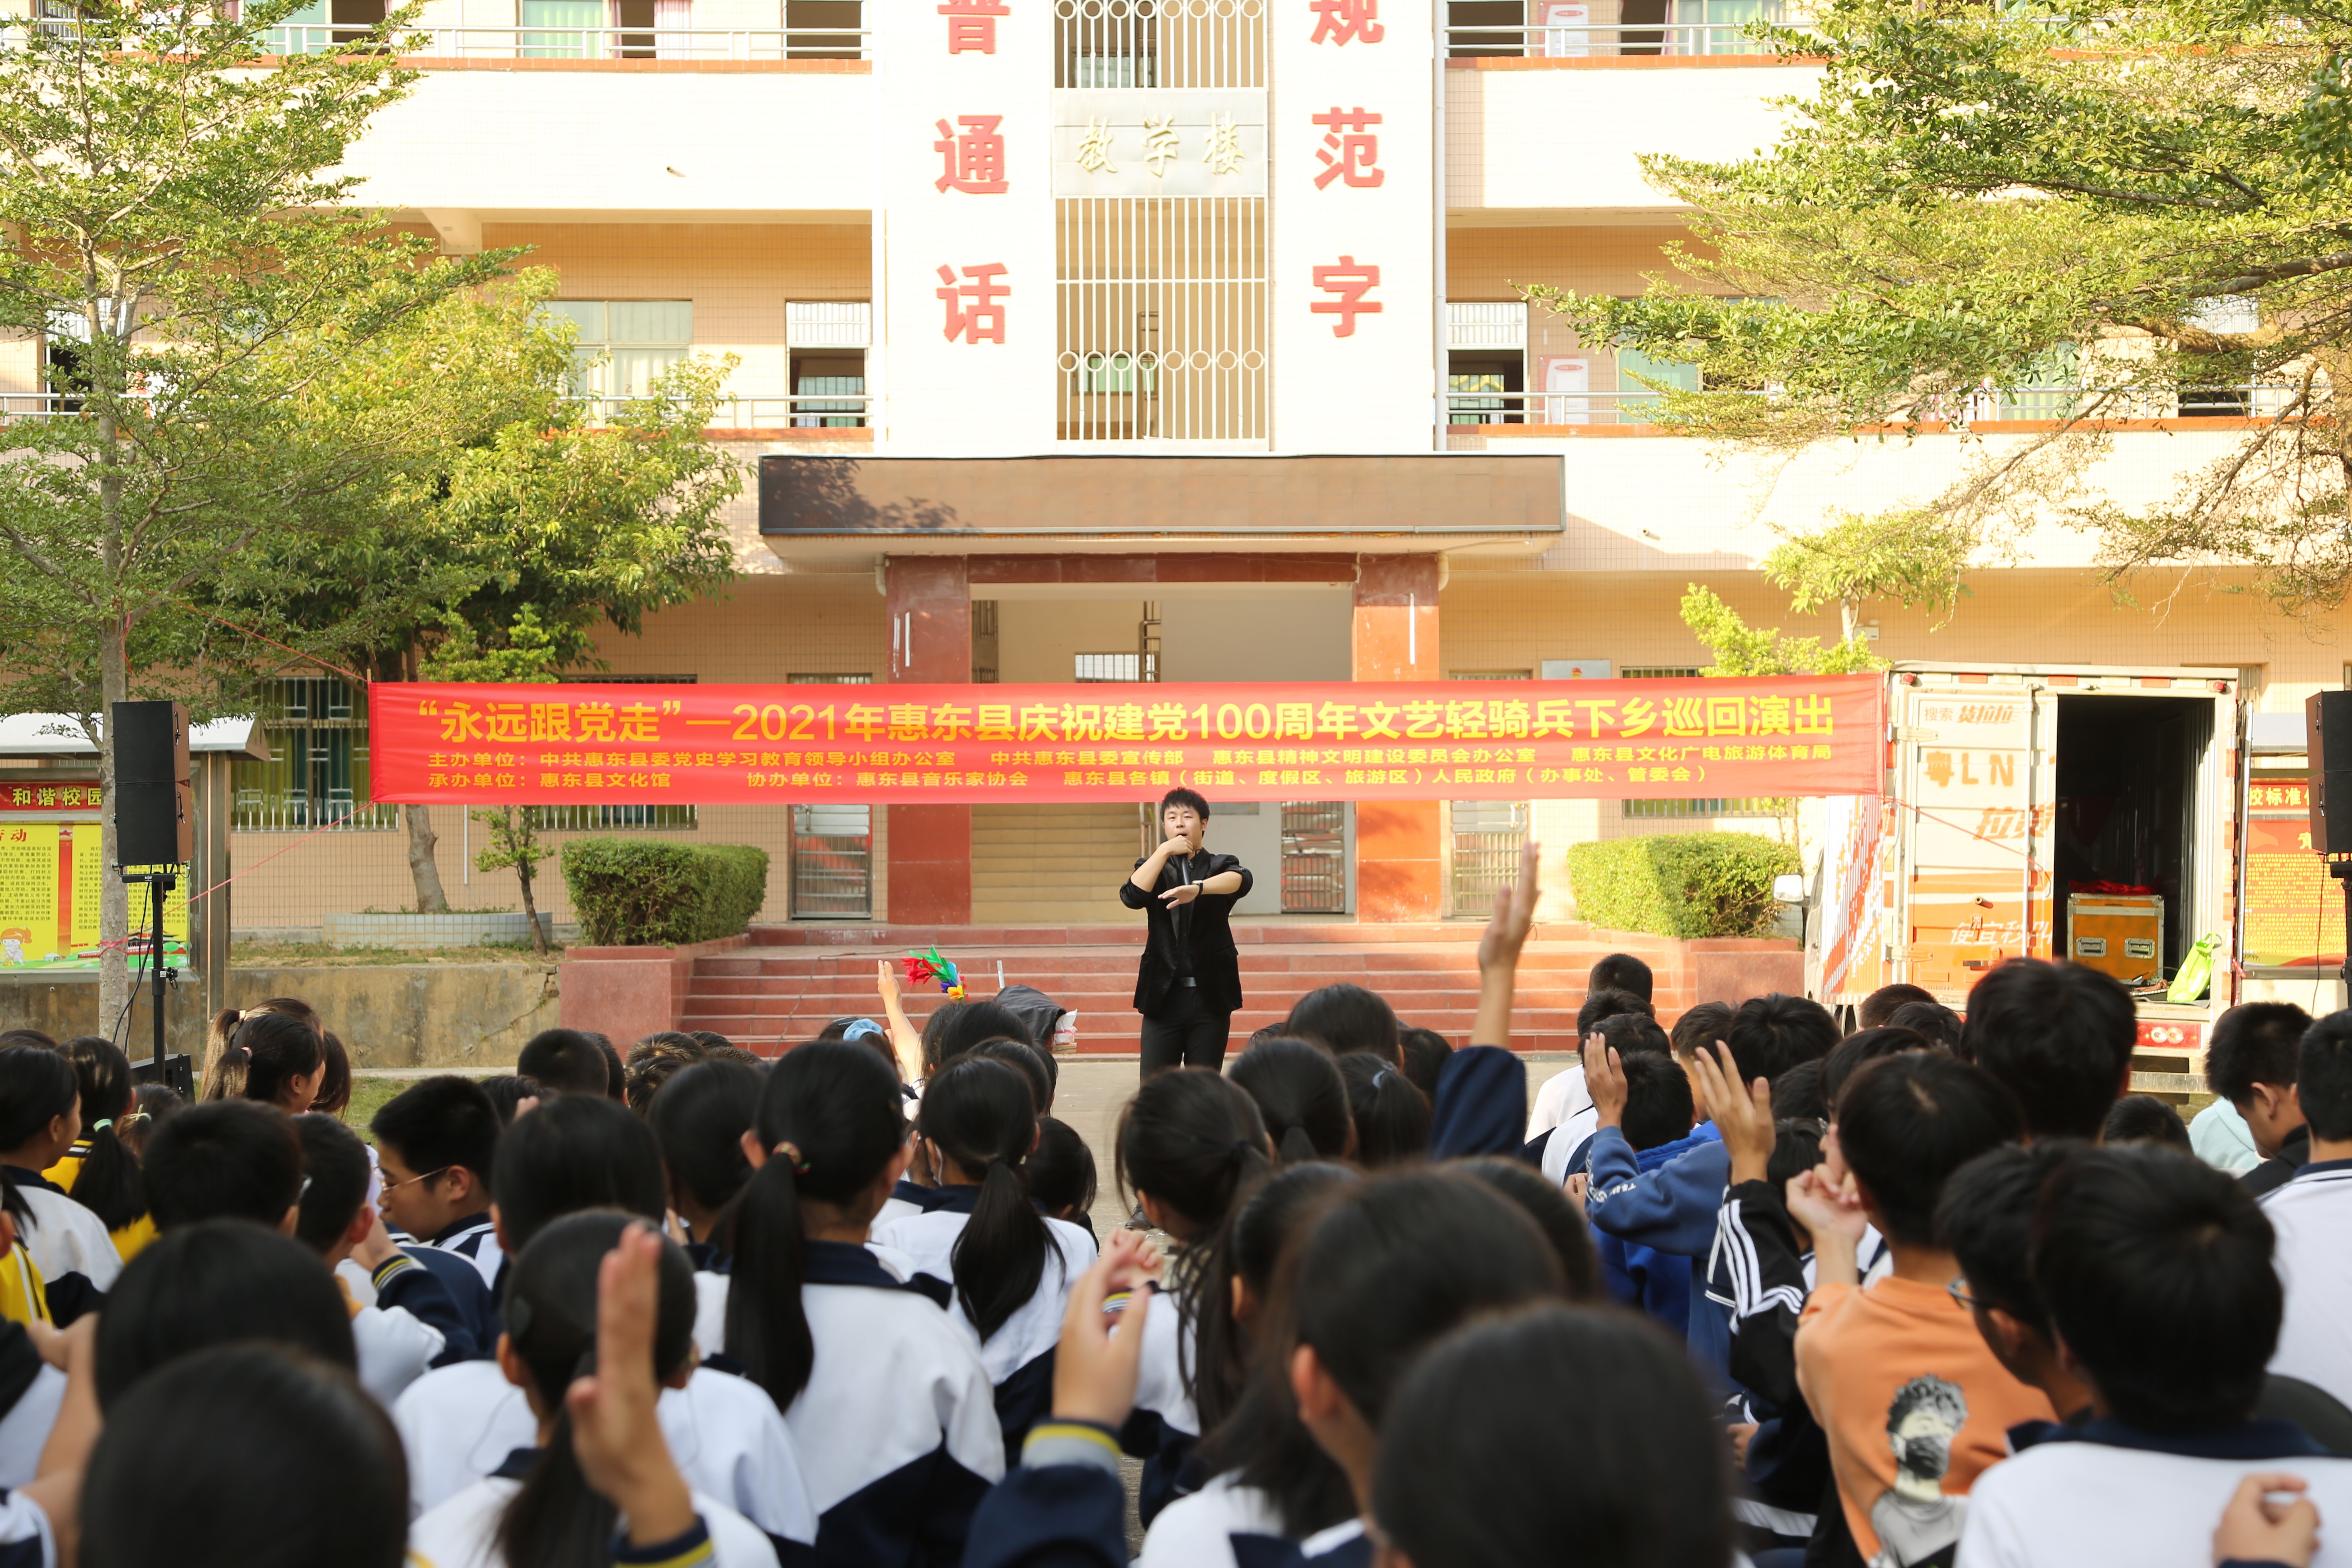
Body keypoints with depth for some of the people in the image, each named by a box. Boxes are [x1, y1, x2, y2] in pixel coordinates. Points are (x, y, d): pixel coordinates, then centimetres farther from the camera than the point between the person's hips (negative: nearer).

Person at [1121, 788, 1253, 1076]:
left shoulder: (1219, 866, 6)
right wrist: (1165, 851, -10)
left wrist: (1197, 888, -38)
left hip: (1210, 995, -1)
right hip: (1163, 995, 1)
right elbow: (1132, 896, -10)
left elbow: (1241, 880, -19)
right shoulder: (1152, 868, 12)